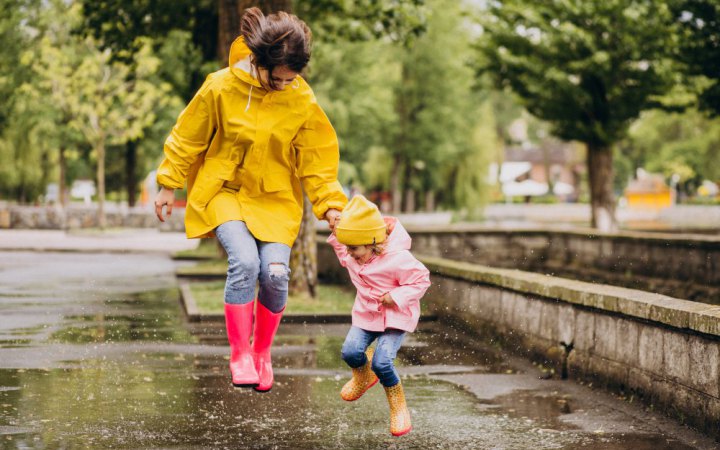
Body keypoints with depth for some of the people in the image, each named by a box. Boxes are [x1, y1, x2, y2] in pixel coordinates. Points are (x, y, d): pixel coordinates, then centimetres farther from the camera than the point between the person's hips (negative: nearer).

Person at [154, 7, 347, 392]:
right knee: (244, 262, -25)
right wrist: (169, 185, 4)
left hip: (276, 198, 2)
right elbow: (187, 139, -1)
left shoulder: (303, 101, -10)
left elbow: (316, 159, -1)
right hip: (224, 191, -2)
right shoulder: (220, 88, -15)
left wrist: (329, 205, -8)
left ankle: (262, 352, 11)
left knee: (275, 272, -15)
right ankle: (239, 354, -10)